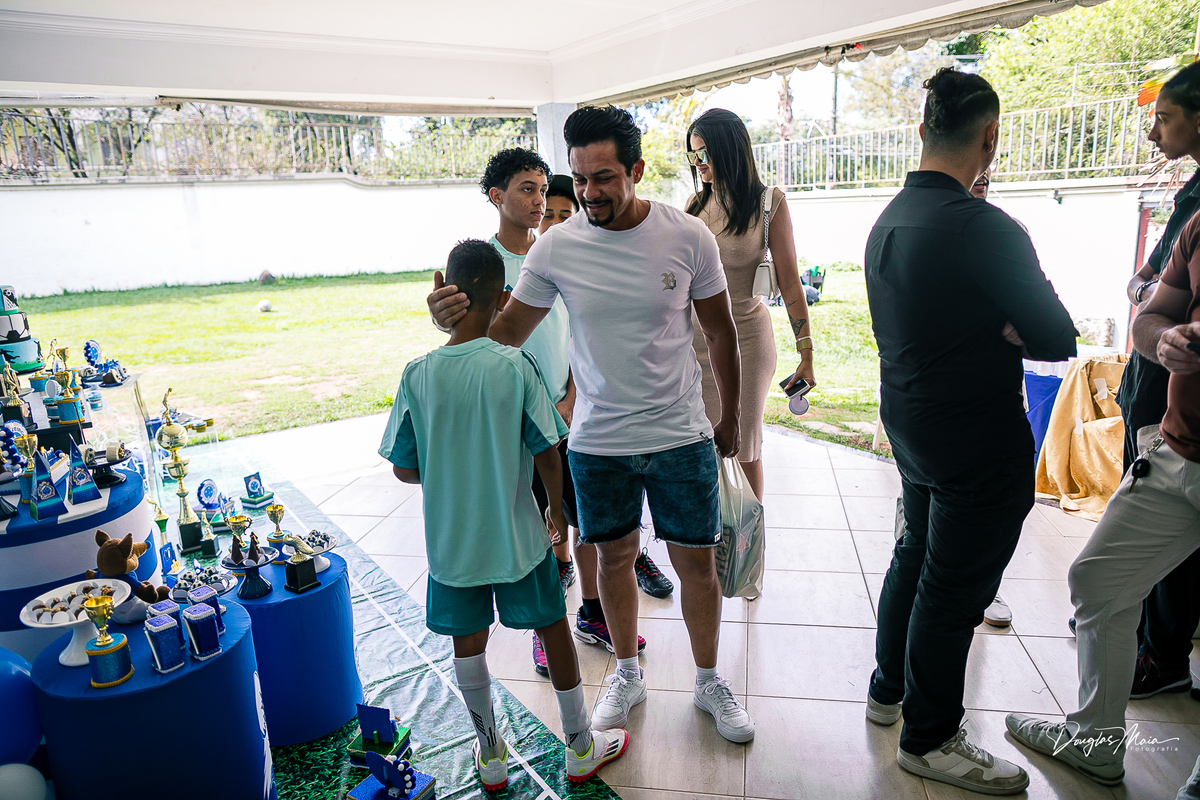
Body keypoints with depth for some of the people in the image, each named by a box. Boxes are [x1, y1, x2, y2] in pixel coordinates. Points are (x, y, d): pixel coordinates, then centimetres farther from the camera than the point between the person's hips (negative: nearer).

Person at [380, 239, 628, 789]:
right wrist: (558, 509, 5)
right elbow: (547, 456, -13)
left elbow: (403, 468, -4)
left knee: (468, 642, 18)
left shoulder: (417, 375, -10)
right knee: (553, 629, 16)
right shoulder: (515, 366, -16)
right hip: (516, 536, -2)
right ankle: (580, 748, 32)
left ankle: (490, 755, 36)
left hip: (449, 540, 2)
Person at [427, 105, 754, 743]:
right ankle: (627, 674, 40)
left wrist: (731, 417, 9)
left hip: (680, 437, 0)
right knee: (614, 554, 16)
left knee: (696, 563, 9)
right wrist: (461, 317, -24)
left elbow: (719, 331, 2)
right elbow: (509, 330, -2)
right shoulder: (556, 247, -8)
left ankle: (709, 682, 34)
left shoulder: (688, 237, -9)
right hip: (596, 442, 1)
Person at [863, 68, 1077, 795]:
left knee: (915, 557, 23)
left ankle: (890, 689, 40)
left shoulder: (888, 221, 4)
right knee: (954, 590, 6)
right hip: (979, 444, -9)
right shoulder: (983, 227, -22)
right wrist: (1005, 333, 1)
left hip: (910, 426, 9)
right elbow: (1058, 339, -15)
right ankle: (930, 739, 24)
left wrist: (986, 332, 0)